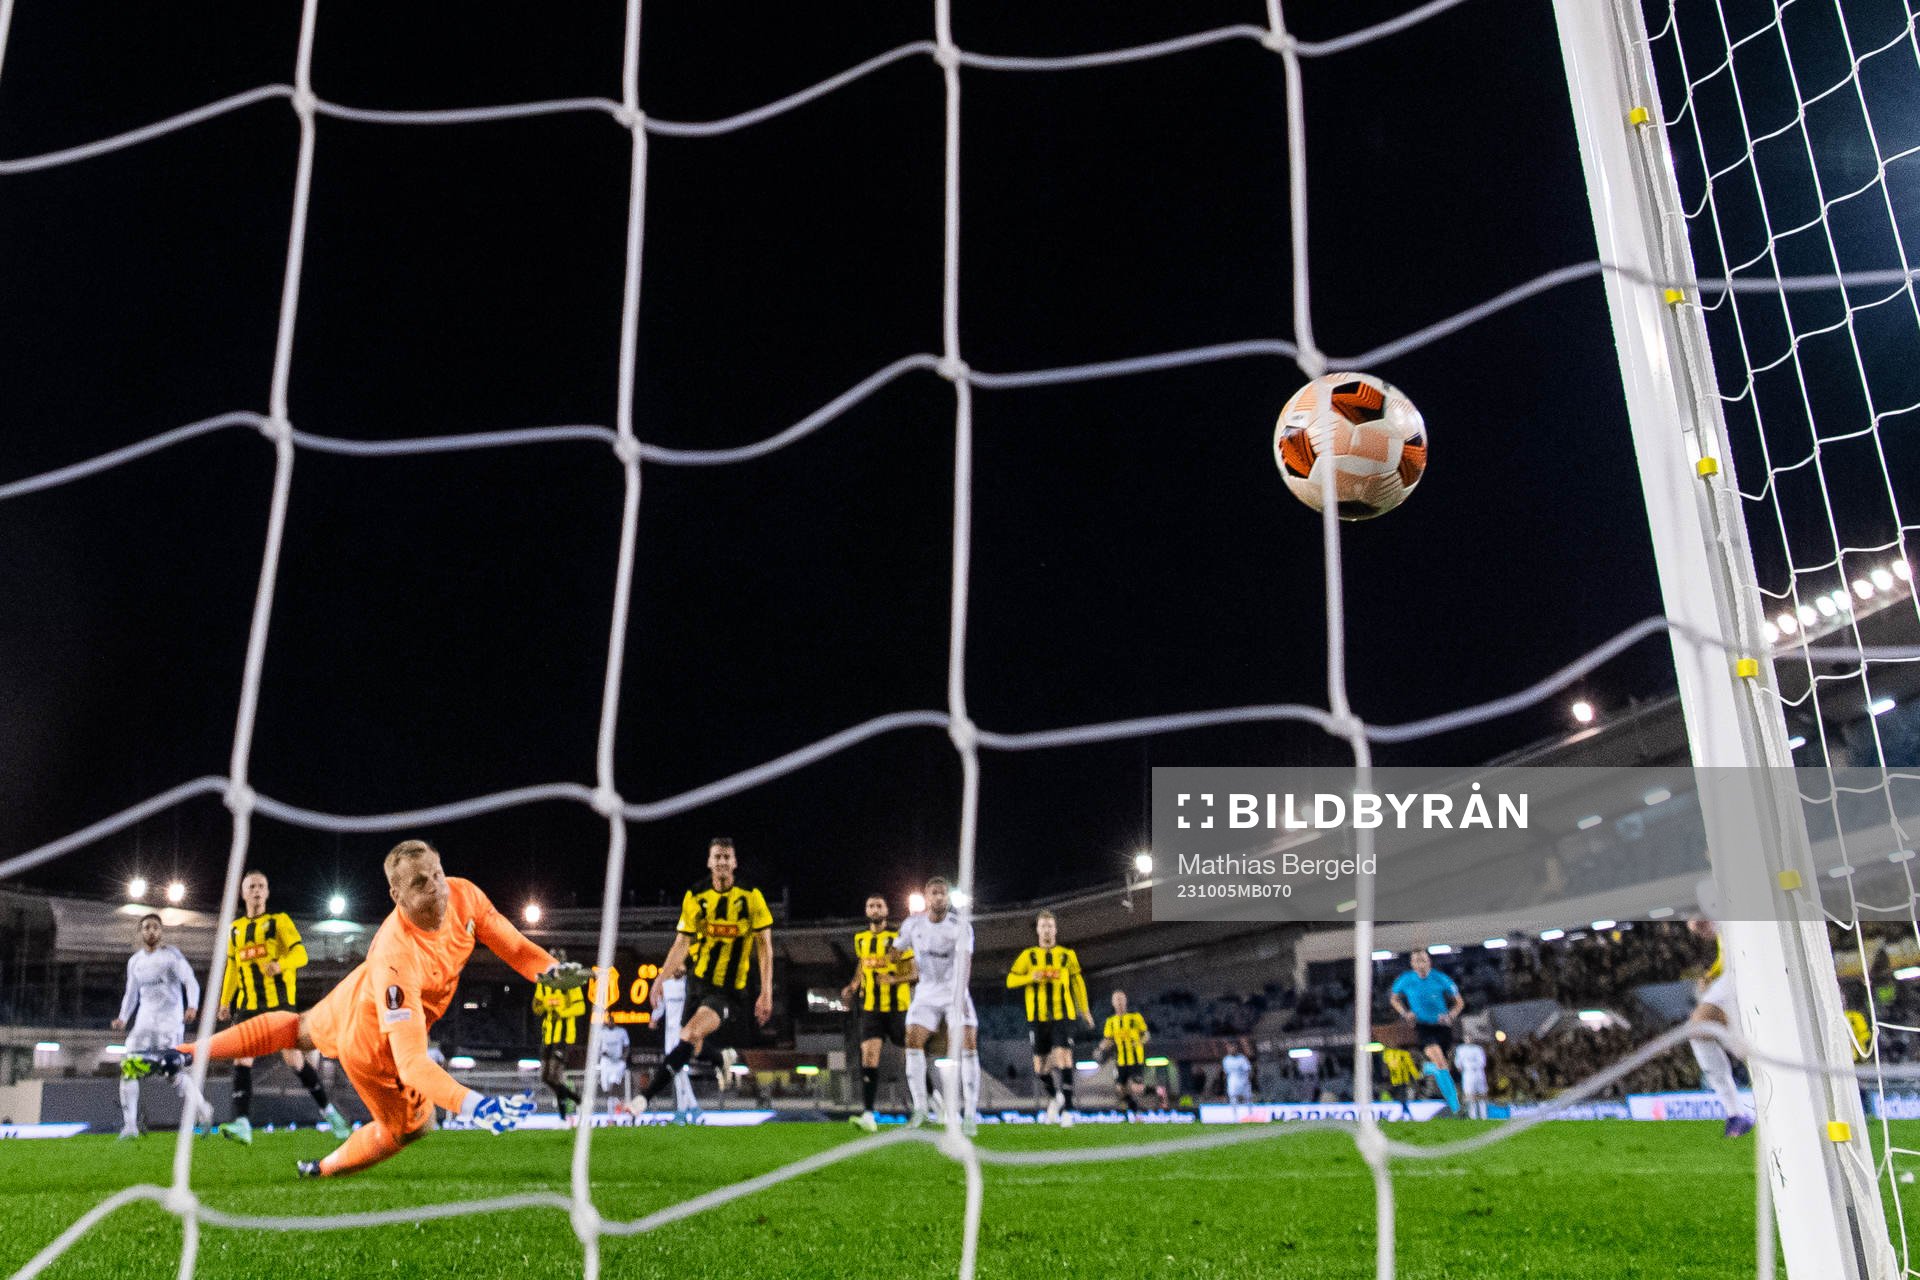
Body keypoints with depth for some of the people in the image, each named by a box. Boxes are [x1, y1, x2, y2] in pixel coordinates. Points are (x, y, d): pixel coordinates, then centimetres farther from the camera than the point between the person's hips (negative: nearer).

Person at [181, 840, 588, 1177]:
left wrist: (550, 969, -21)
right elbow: (410, 1063, -46)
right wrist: (474, 1105, -55)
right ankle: (324, 1170, 44)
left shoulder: (463, 895, -28)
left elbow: (502, 937, -9)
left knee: (298, 1029, 35)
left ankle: (187, 1052, 52)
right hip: (373, 1042, -7)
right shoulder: (394, 961, -45)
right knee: (409, 1126, 18)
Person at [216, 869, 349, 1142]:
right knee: (241, 1059, -11)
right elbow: (232, 968, 23)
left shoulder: (279, 920, 2)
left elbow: (300, 954, -9)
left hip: (279, 1000, -4)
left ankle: (328, 1111, 9)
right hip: (248, 1005, 4)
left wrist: (280, 964, -29)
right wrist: (225, 1001, 14)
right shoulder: (235, 929, 16)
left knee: (293, 1059, -6)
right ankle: (242, 1124, -12)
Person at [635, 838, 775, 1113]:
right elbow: (681, 943, 6)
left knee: (691, 1035, -25)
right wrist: (662, 978, -7)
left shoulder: (751, 897, -6)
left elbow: (765, 947, -5)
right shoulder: (694, 898, 2)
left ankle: (644, 1099, -26)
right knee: (693, 1047, 7)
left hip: (730, 988, -5)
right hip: (697, 982, 5)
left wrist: (766, 993, -11)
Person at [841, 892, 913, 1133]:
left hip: (898, 1007, -3)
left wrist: (895, 978, -24)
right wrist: (853, 986, 8)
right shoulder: (860, 938, 8)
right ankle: (868, 1114, -15)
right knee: (869, 1055, -12)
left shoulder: (899, 937, -7)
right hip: (871, 1008, 3)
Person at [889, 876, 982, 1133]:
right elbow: (895, 951, 11)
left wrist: (958, 999, -44)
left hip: (954, 991, -3)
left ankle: (970, 1115, -7)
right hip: (926, 993, 3)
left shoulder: (961, 927, -18)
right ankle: (920, 1108, 5)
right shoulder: (913, 924, -7)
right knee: (913, 1042, -8)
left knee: (968, 1047, -13)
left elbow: (964, 961, -32)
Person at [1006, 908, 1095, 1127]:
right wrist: (1031, 977, -14)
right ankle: (1057, 1099, 34)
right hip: (1037, 1017, 2)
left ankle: (1067, 1109, -16)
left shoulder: (1067, 955, 8)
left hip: (1063, 1015, -1)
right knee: (1041, 1065, 7)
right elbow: (1010, 980, 3)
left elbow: (1077, 982, 17)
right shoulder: (1028, 955, 7)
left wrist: (1084, 1010, 15)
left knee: (1063, 1057, -19)